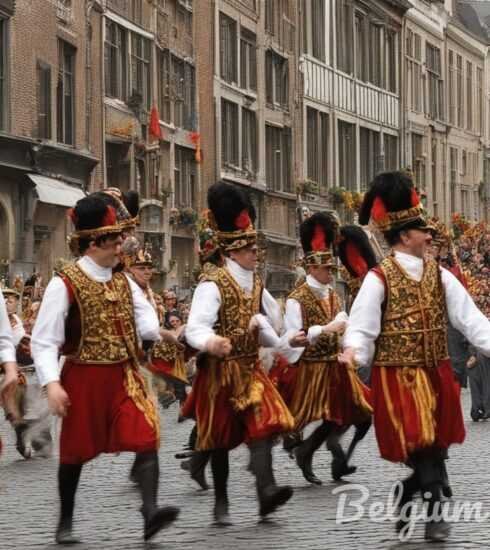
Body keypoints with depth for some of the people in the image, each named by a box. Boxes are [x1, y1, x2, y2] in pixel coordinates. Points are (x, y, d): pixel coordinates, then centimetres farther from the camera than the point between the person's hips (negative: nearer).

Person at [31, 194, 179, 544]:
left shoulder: (123, 282, 8)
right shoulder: (65, 285, -12)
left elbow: (147, 324, 11)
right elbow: (44, 341, -14)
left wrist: (167, 334, -11)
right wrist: (52, 383, -24)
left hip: (125, 376, 5)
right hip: (84, 379, -5)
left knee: (146, 439, -13)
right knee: (76, 451, 8)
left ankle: (151, 511, -22)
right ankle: (66, 522, 24)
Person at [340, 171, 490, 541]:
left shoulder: (439, 275, 7)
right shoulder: (379, 278, -9)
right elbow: (362, 327, -13)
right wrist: (353, 351, -33)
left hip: (436, 374, 6)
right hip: (399, 376, -6)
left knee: (433, 446, 9)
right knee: (419, 445, -10)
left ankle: (406, 510, 25)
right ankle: (435, 516, -3)